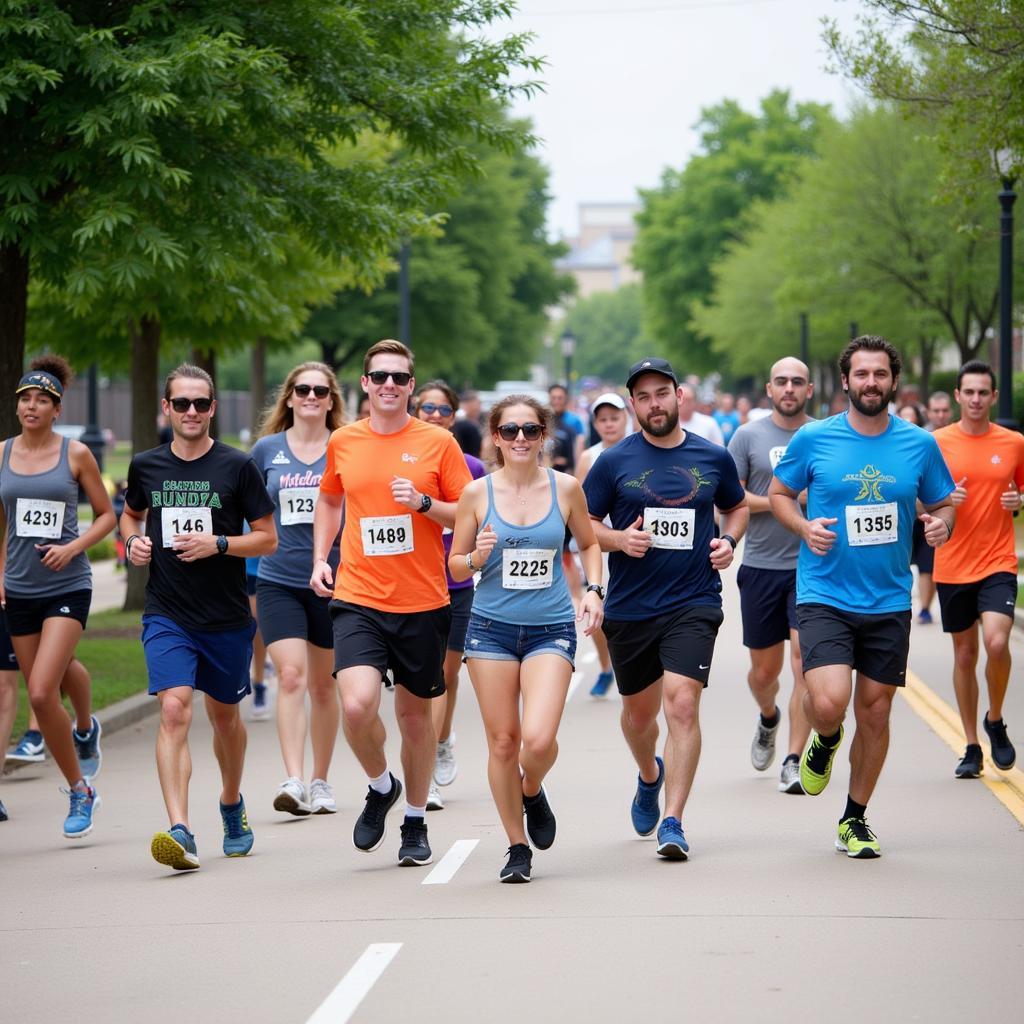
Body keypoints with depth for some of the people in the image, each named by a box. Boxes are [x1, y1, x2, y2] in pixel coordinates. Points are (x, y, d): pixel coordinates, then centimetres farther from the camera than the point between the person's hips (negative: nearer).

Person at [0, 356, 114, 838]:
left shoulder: (75, 454, -3)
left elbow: (106, 514, 4)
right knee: (41, 698, 7)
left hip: (68, 586, -4)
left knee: (41, 693, -18)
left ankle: (79, 791, -1)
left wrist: (73, 547, -12)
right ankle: (80, 790, 28)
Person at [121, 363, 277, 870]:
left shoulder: (237, 466, -4)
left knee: (224, 715, 16)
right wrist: (133, 540, 1)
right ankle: (180, 831, -26)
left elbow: (267, 538, -1)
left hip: (227, 618, 0)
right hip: (167, 615, 0)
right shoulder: (146, 466, 3)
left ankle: (232, 802, 44)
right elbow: (130, 513, 23)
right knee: (174, 710, -18)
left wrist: (217, 544, -16)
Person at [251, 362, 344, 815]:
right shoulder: (267, 450, 4)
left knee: (323, 684, 10)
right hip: (279, 581, 0)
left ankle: (321, 781, 22)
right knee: (290, 676, -15)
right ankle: (293, 780, -20)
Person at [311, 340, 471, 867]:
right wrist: (320, 558, 11)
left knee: (415, 713, 9)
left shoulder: (438, 443, -1)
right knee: (358, 705, -18)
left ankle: (415, 822, 28)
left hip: (423, 604, 0)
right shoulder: (342, 442, 6)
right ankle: (381, 786, 11)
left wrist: (423, 503, -15)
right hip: (358, 599, 1)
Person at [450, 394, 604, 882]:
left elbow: (589, 543, 17)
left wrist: (593, 590, 1)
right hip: (492, 627, 1)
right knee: (502, 741, 2)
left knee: (539, 739, -16)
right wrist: (478, 556, -14)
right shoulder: (477, 493, -2)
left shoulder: (565, 488, 0)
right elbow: (456, 567, 7)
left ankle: (533, 791, 20)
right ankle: (517, 846, 18)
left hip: (551, 628, -1)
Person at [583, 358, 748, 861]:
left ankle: (672, 823, -13)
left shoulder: (713, 458, 3)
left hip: (694, 602, -1)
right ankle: (649, 776, 49)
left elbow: (737, 506, 20)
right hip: (629, 607, 1)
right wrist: (619, 539, -15)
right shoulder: (614, 461, -1)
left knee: (682, 702, -17)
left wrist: (728, 541, 0)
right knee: (639, 710, 16)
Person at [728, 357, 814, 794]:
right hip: (761, 566, 1)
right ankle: (768, 720, 44)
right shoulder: (748, 436, 3)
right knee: (764, 670, 11)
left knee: (805, 665, -12)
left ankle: (793, 762, -8)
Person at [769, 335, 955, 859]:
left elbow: (942, 504, 13)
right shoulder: (813, 438, -3)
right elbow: (778, 493, 9)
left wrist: (941, 523, -10)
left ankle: (855, 818, 25)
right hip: (824, 596, -2)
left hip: (889, 601, 2)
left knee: (874, 713, 7)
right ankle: (825, 740, 18)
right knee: (829, 703, -20)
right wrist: (804, 526, -11)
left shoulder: (919, 444, 2)